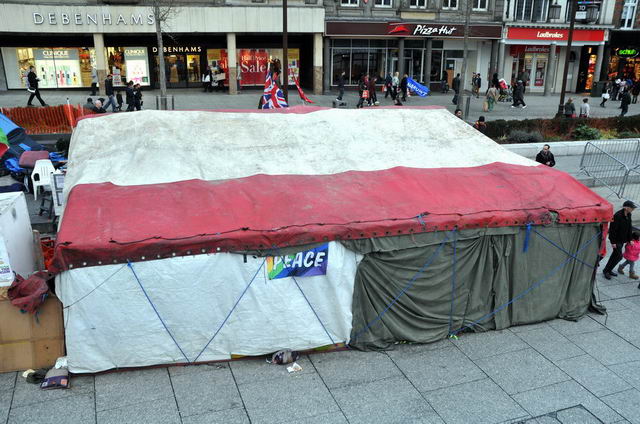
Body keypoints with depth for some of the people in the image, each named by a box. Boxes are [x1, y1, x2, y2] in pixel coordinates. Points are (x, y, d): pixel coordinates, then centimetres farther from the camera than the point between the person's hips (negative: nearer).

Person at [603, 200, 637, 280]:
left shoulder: (628, 215, 4)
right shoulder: (617, 216, -23)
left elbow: (629, 228, 13)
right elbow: (612, 229, -22)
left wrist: (629, 239, 12)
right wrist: (613, 242, -21)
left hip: (622, 240, 9)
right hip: (617, 240, -8)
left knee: (615, 255, 15)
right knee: (619, 256, -7)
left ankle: (608, 270, 28)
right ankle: (606, 270, 5)